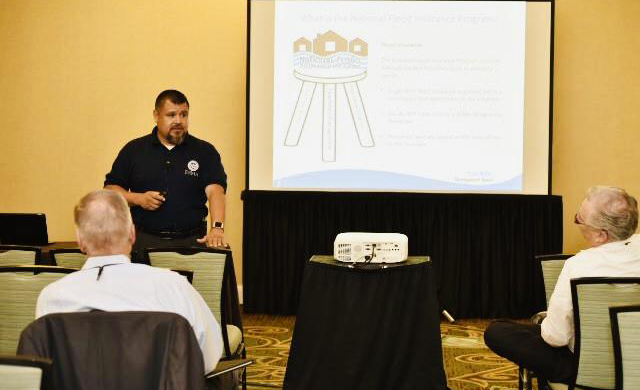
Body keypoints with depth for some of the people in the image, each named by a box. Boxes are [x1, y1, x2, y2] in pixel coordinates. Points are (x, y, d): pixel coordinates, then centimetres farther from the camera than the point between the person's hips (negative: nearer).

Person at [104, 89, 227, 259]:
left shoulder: (204, 151, 6)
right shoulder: (134, 150, 9)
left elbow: (215, 190, -8)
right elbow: (110, 188, 12)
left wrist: (217, 228, -23)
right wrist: (138, 199, -6)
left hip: (191, 241, 0)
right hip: (145, 240, 1)